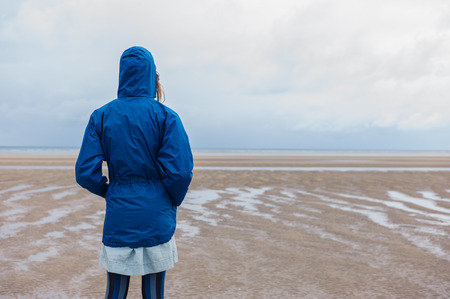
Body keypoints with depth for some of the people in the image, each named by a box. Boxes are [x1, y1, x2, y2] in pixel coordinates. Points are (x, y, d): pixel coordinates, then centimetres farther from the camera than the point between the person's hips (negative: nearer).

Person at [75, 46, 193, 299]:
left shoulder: (101, 116, 1)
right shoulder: (165, 116, -6)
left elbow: (86, 173, -4)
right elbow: (180, 171, -13)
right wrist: (173, 202, 6)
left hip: (118, 217, 2)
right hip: (156, 218, -1)